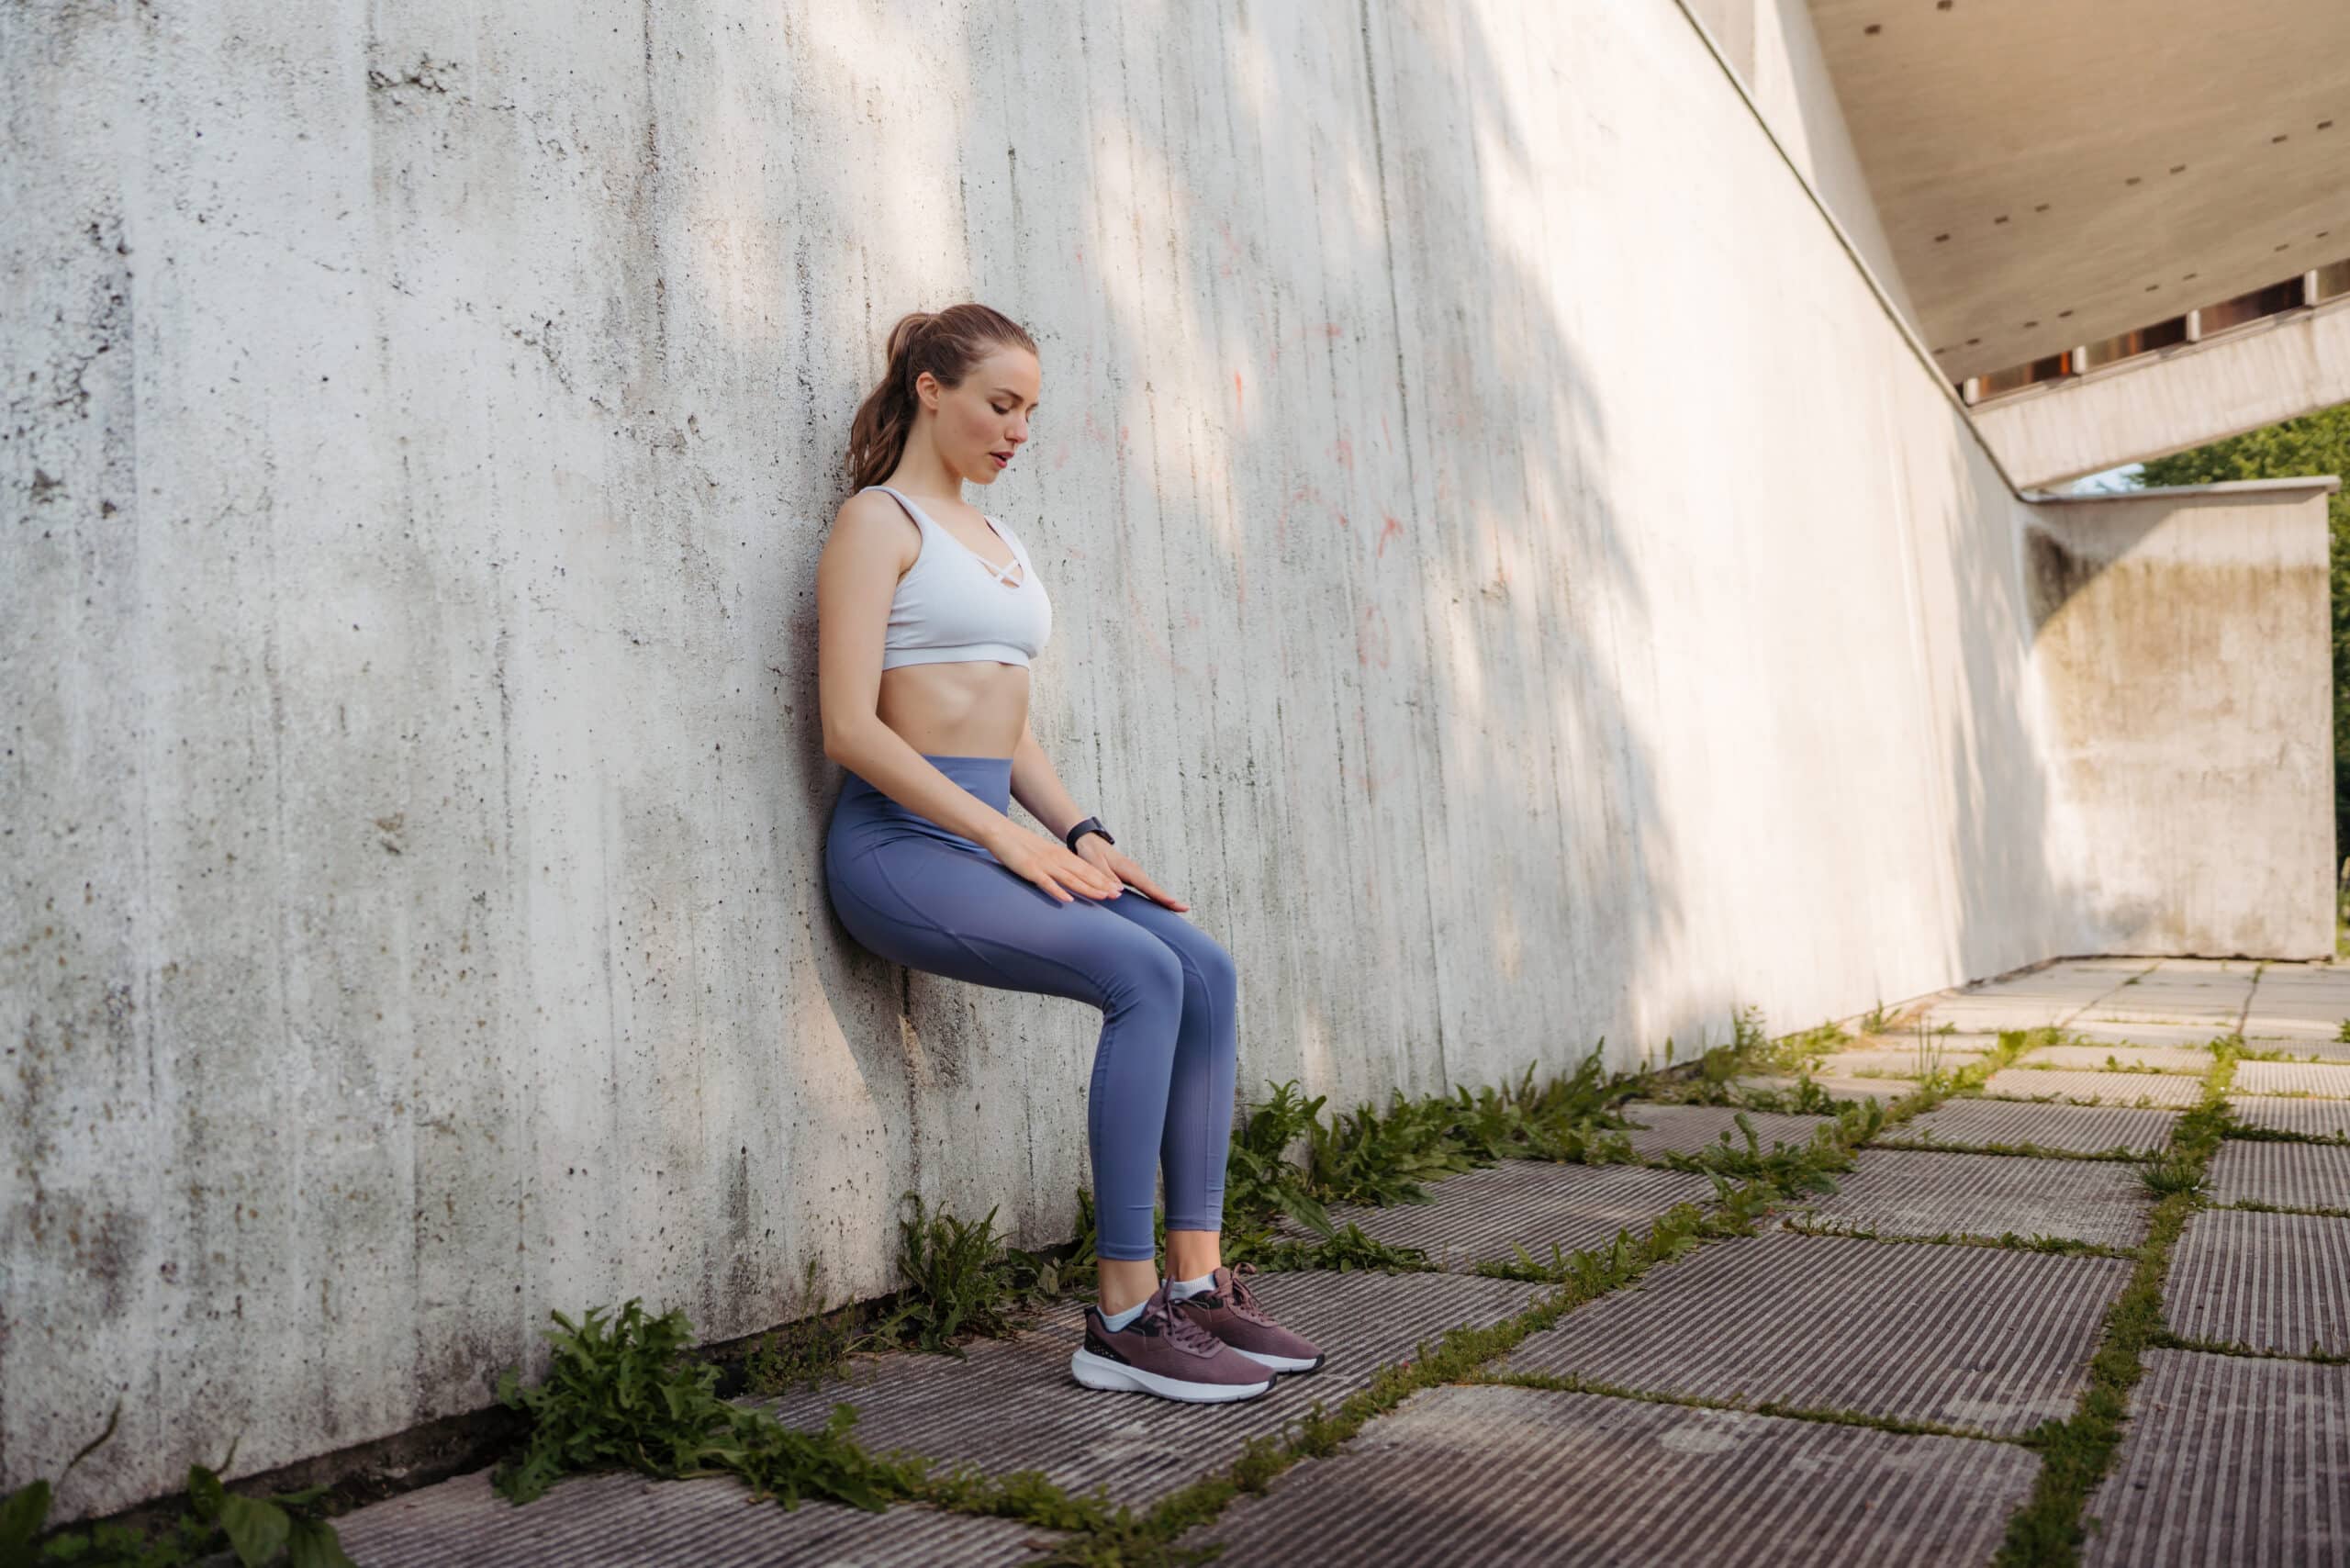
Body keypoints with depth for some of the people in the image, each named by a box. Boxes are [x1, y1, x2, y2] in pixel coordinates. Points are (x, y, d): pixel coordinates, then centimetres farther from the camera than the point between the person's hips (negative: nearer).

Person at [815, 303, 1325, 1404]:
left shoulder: (995, 539, 22)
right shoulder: (879, 522, -3)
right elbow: (849, 726, -14)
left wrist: (1079, 834, 5)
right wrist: (1007, 837, -17)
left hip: (991, 834, 7)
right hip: (897, 842, -7)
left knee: (1205, 969, -13)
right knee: (1144, 975, -26)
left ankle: (1196, 1282, -7)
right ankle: (1124, 1322, -19)